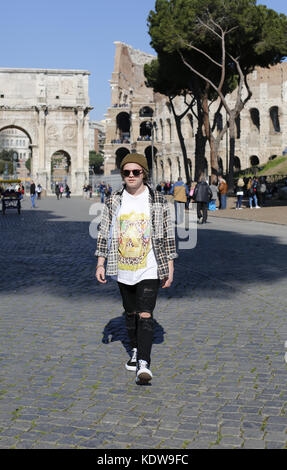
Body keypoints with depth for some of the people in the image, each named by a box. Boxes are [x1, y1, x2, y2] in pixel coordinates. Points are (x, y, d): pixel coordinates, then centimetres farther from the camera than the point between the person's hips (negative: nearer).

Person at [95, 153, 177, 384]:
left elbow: (168, 235, 0)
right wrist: (101, 263, 2)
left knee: (145, 315, -12)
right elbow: (104, 233, 7)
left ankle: (144, 363, -14)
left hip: (150, 269, -3)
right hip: (123, 269, 3)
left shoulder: (158, 200, -3)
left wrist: (170, 268, -1)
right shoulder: (113, 201, 2)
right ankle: (135, 351, 35)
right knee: (130, 312, 16)